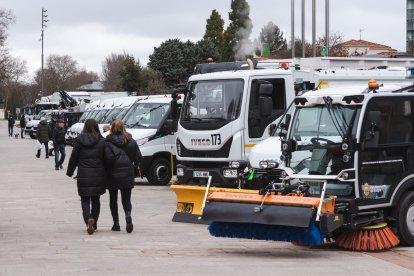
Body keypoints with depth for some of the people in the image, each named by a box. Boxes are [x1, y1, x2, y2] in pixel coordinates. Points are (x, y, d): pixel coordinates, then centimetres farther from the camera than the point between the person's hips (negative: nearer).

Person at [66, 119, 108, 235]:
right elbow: (106, 159, 2)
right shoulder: (102, 142, -1)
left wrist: (70, 172, 12)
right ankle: (94, 224, 20)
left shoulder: (79, 141, -4)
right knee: (96, 199, 16)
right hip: (98, 174, 2)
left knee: (85, 200, 4)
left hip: (83, 174, -2)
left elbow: (73, 158, 0)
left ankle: (89, 220, -21)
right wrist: (106, 176, 9)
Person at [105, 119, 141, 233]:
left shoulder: (108, 142, -10)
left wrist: (107, 169, -3)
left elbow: (108, 158, -19)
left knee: (113, 199, 12)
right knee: (126, 199, 9)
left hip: (113, 175, -2)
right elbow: (138, 157, 0)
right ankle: (128, 216, -18)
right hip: (128, 175, 2)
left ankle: (116, 223, 11)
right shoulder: (131, 141, 1)